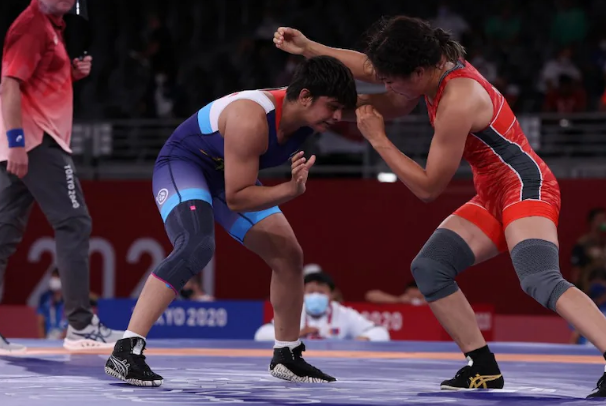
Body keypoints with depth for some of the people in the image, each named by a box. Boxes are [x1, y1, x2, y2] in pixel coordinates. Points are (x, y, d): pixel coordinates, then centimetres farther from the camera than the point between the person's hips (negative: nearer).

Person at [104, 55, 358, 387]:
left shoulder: (306, 112, -14)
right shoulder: (251, 120, -37)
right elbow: (236, 198, -33)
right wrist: (291, 190, -43)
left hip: (226, 174, 9)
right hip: (182, 163, -9)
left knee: (288, 255, 7)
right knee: (197, 246, -35)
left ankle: (286, 356, 26)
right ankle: (125, 351, -36)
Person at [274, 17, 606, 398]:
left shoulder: (457, 102, -25)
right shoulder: (438, 65, 1)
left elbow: (428, 187, -17)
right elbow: (368, 67, 19)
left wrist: (378, 139, -12)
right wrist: (308, 48, 13)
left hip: (525, 186, -10)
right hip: (494, 197, 10)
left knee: (541, 281, -31)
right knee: (429, 268, 3)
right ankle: (484, 369, 5)